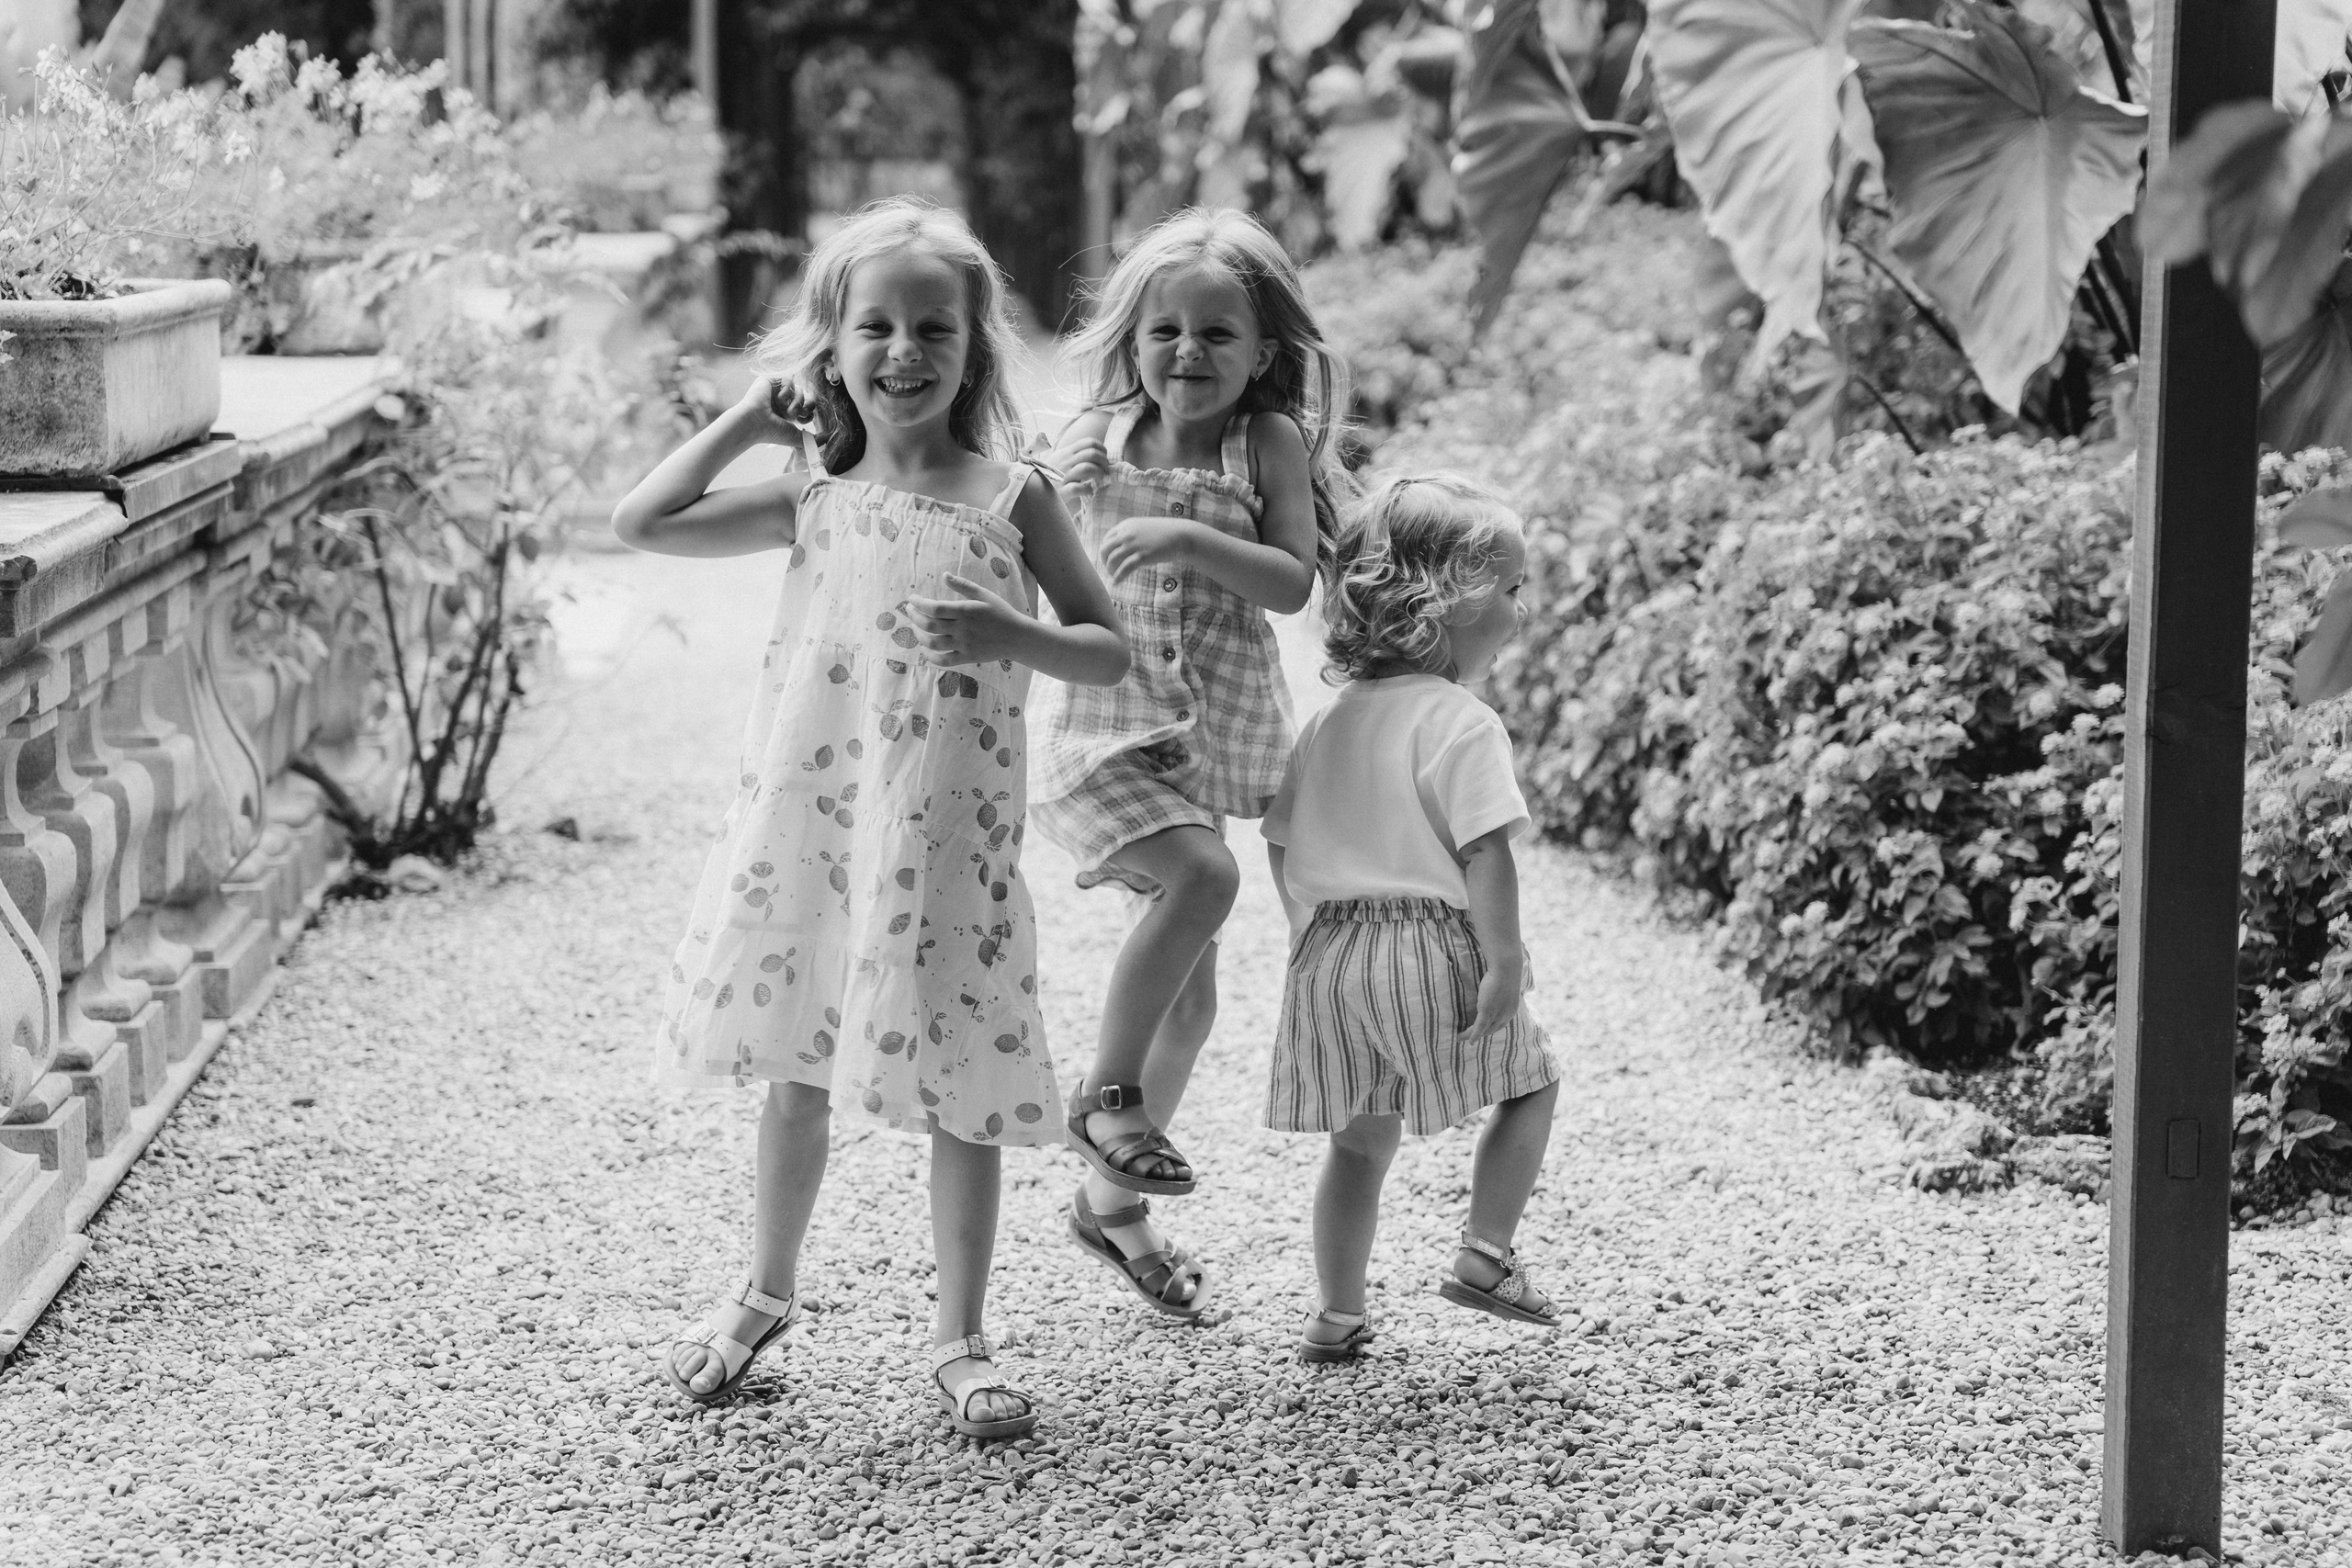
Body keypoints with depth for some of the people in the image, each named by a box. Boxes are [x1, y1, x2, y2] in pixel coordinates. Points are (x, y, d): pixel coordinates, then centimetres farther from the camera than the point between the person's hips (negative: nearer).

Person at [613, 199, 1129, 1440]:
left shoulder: (1008, 496, 0)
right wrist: (749, 419, 9)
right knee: (796, 1070, 14)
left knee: (959, 1088, 1)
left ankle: (958, 1341, 13)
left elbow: (1110, 650, 2)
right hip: (806, 817, 2)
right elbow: (643, 522, 9)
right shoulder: (815, 501, 6)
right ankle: (766, 1293, 33)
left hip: (947, 833, -2)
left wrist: (1010, 637, -18)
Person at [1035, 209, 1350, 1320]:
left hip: (1203, 739, 3)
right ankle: (1105, 1093, -11)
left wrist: (1187, 539, -26)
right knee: (1202, 874, -29)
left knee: (1189, 988, 9)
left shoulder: (1270, 443, -2)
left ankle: (1112, 1202, 27)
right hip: (1096, 728, -3)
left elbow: (1294, 583, -13)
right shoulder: (1090, 446, 0)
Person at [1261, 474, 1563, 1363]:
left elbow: (1282, 842, 16)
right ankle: (1484, 1256, 6)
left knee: (1361, 1137, 15)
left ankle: (1337, 1316, 16)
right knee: (1530, 1087, 14)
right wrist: (1505, 960, -15)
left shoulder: (1331, 723, 12)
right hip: (1433, 946, -6)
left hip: (1329, 951, 7)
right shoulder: (1463, 724, -11)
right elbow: (1485, 854, -17)